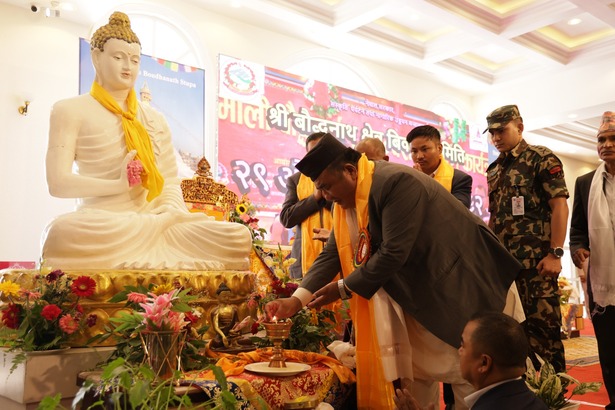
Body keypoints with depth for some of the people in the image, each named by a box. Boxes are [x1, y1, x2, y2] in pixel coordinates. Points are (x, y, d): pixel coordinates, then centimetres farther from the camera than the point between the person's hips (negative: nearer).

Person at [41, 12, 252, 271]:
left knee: (238, 236, -22)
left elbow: (170, 182, 14)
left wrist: (171, 212, -9)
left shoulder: (155, 119, 21)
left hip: (155, 222, 2)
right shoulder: (70, 111, 7)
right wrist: (118, 185, -17)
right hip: (102, 221, -2)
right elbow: (58, 182, -4)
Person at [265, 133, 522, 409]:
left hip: (455, 287, -8)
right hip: (418, 295, 8)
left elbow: (393, 253, -29)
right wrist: (296, 300, -11)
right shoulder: (345, 202, 2)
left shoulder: (397, 182, -26)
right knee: (412, 375, 11)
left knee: (467, 378, 2)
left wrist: (344, 289, -19)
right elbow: (332, 254, 0)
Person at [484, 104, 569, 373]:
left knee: (542, 324, -3)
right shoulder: (494, 170, 16)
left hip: (535, 260, -7)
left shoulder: (541, 159, -3)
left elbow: (559, 205, -10)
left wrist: (555, 254, -17)